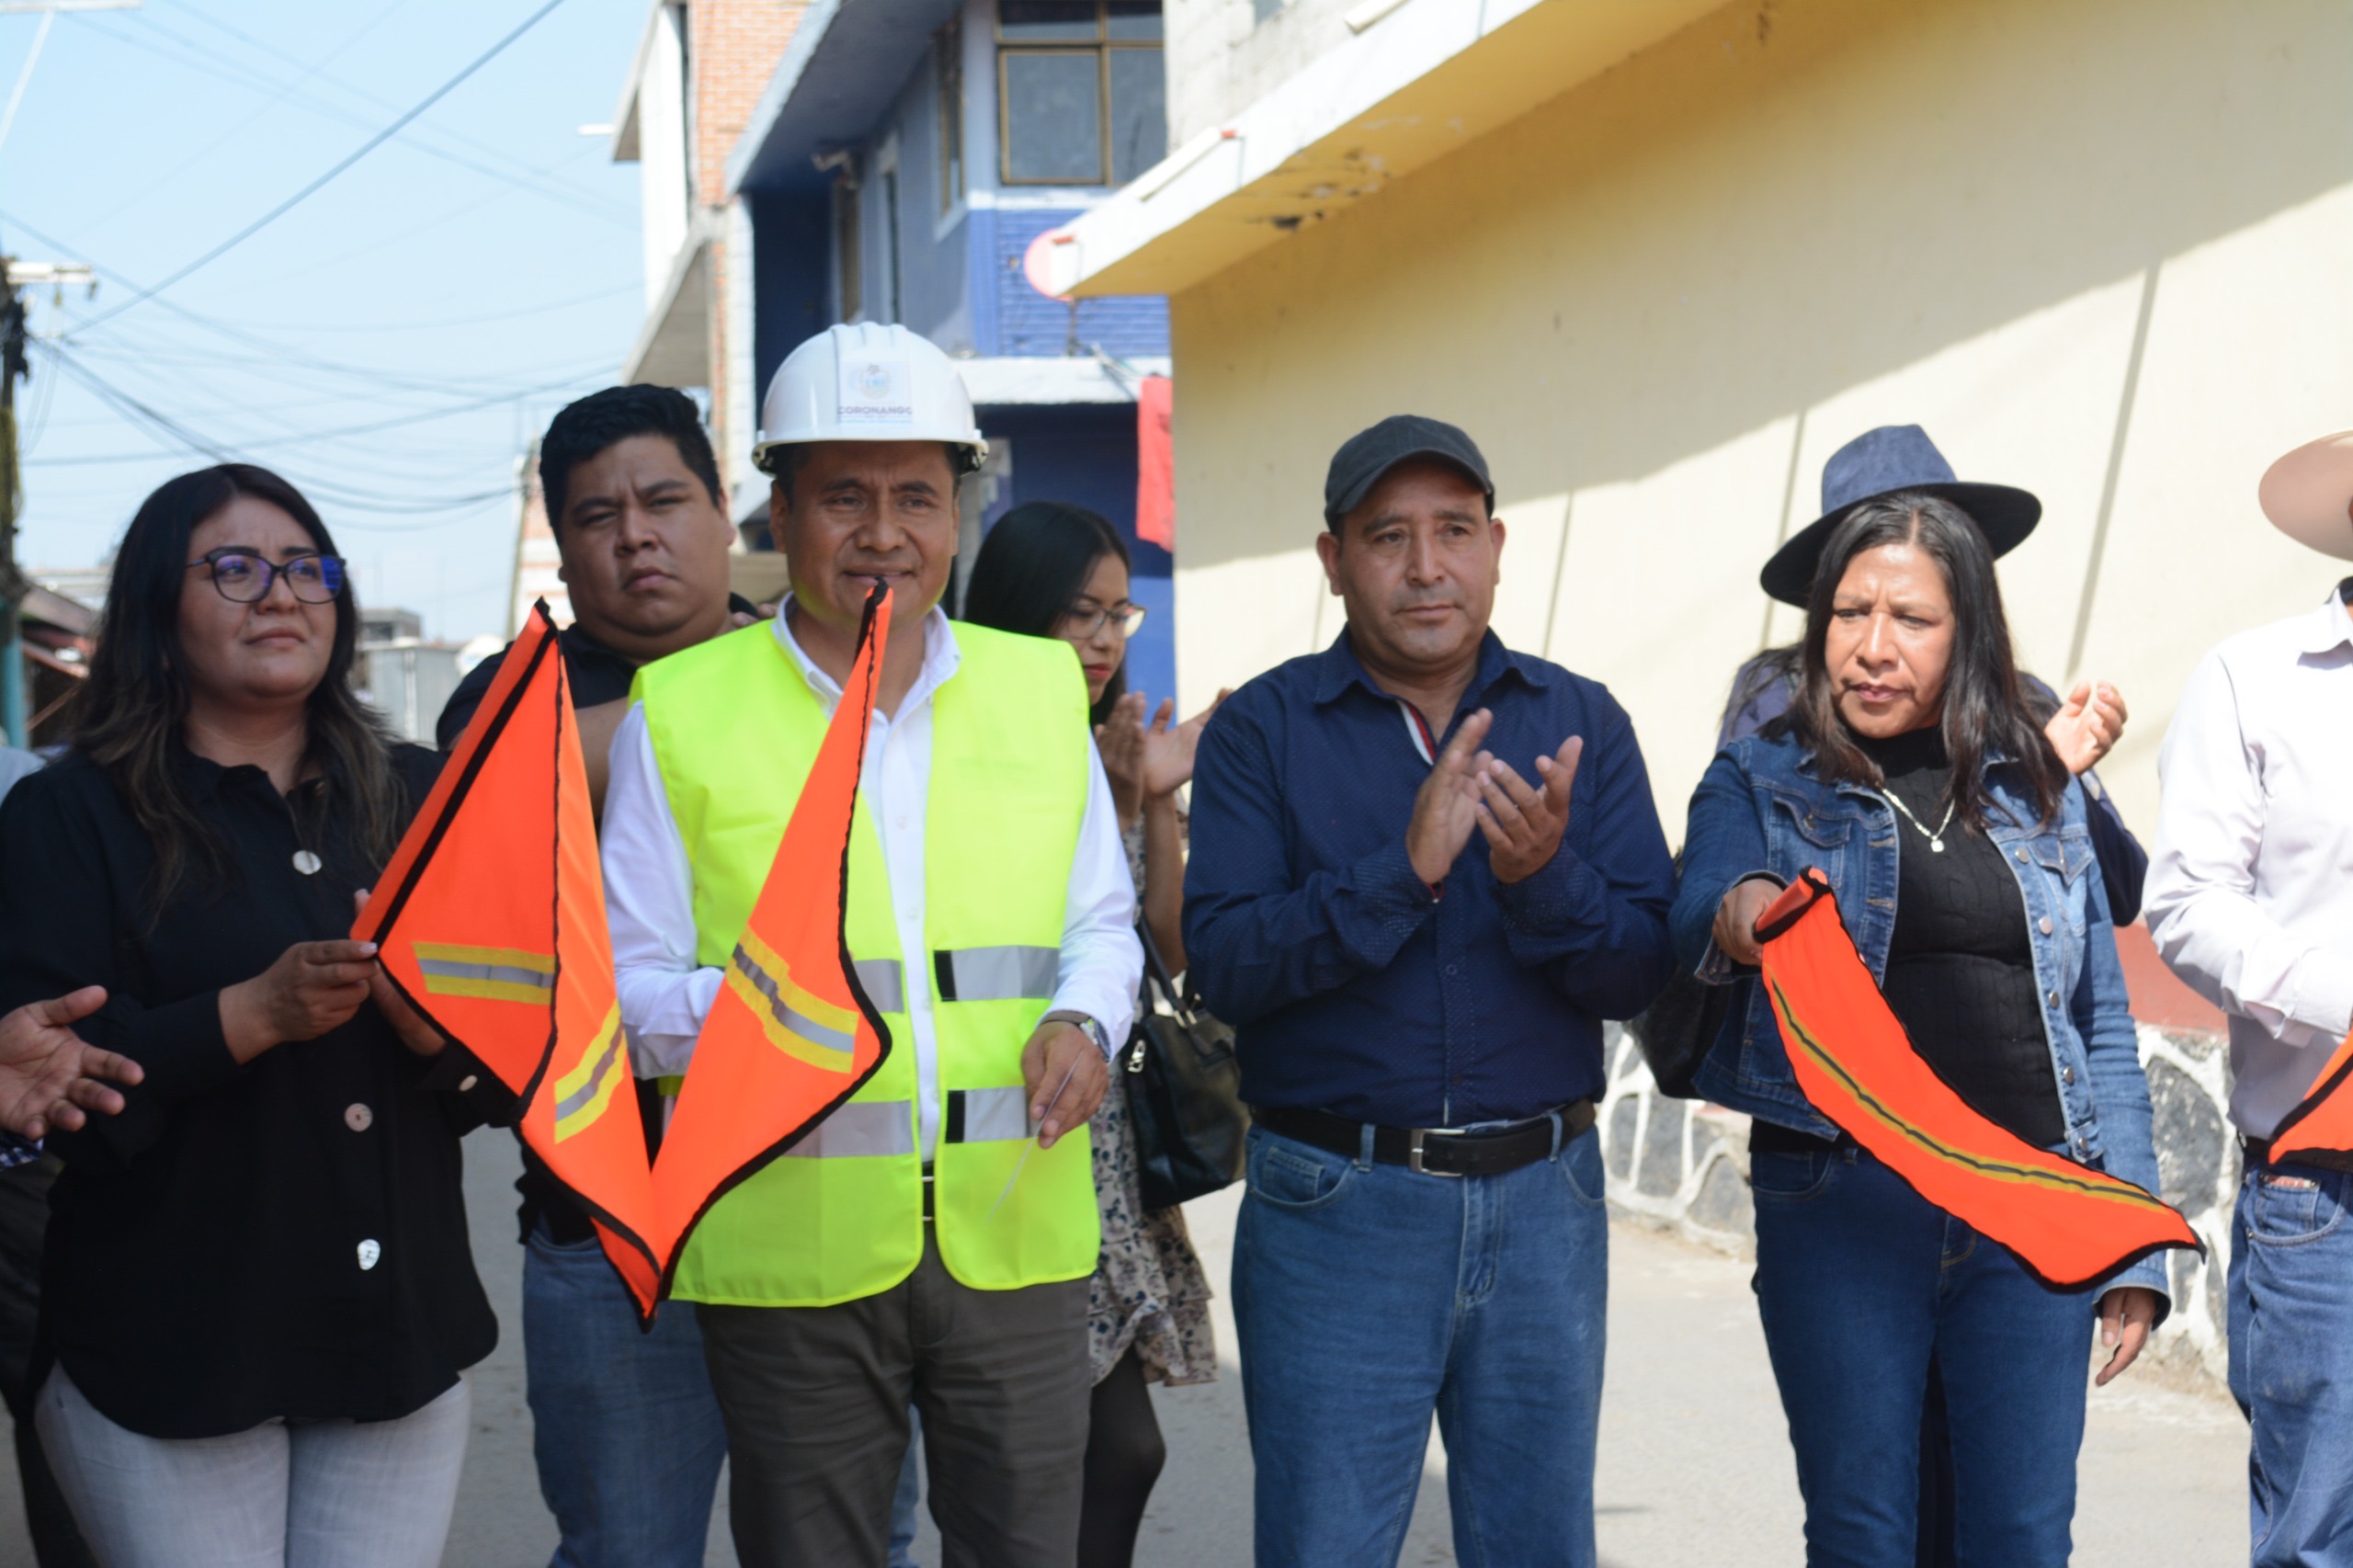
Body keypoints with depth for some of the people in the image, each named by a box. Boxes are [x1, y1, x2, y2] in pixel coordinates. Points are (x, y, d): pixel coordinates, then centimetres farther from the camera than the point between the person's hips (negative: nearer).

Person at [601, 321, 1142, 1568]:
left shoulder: (1040, 685, 11)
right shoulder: (680, 713, 1)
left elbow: (1102, 923, 18)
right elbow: (627, 987, 1)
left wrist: (1084, 1022, -4)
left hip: (1016, 1230, 3)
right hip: (791, 1247, -2)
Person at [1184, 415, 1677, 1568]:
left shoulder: (1583, 723, 6)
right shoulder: (1262, 729, 0)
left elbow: (1641, 973, -1)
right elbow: (1223, 962, -12)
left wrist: (1545, 876, -20)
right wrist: (1404, 868, -23)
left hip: (1543, 1201, 3)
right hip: (1334, 1205, -2)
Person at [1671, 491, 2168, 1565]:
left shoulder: (2039, 793, 13)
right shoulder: (1762, 782, 6)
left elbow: (2102, 1027, 14)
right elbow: (1691, 919, -13)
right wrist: (1736, 916, -38)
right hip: (1839, 1204, -2)